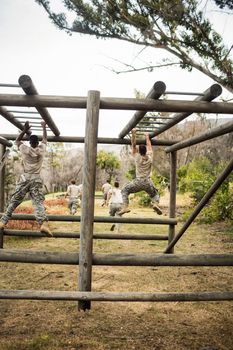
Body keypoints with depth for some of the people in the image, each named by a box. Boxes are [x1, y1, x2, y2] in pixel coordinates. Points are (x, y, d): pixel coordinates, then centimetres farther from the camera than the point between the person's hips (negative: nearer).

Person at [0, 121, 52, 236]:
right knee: (38, 202, -12)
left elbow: (17, 140, 27)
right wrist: (44, 127, 42)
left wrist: (25, 129, 28)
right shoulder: (41, 149, 8)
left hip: (25, 178, 0)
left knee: (14, 201, 6)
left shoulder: (25, 149, 6)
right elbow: (45, 139, 29)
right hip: (36, 179, 0)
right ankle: (43, 224, -30)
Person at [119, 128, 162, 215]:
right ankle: (155, 204, -8)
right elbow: (149, 146, 14)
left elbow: (133, 145, -1)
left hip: (138, 182, -2)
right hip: (148, 183, 2)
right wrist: (147, 137, 28)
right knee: (155, 193, 25)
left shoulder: (137, 157, -8)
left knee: (124, 190, 13)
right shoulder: (149, 157, -1)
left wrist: (133, 134, 5)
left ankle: (125, 207, -6)